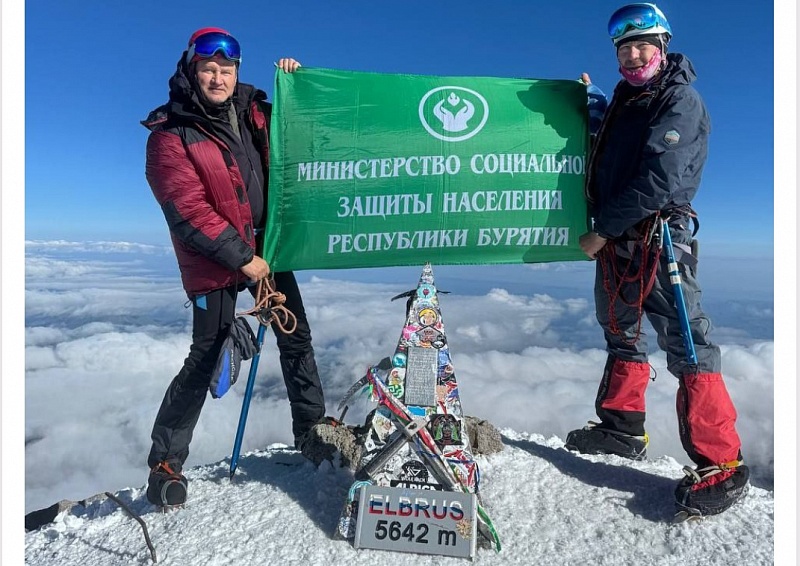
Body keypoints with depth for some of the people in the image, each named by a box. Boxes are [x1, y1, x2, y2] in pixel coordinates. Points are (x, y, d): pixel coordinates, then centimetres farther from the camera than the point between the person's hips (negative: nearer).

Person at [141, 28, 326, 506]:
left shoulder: (255, 112, 7)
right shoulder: (171, 134, -8)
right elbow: (188, 211, -15)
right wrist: (242, 258, -18)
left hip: (269, 247, 6)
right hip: (215, 261, -5)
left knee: (297, 340, 10)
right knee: (206, 359, -2)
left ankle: (312, 428, 28)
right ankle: (165, 461, 15)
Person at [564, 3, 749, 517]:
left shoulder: (680, 99, -6)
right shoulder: (624, 99, 19)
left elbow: (660, 179, -18)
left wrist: (602, 228, -16)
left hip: (658, 235, -8)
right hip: (616, 239, 9)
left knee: (686, 343, -11)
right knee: (621, 333, 14)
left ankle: (721, 465, -5)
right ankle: (623, 429, 27)